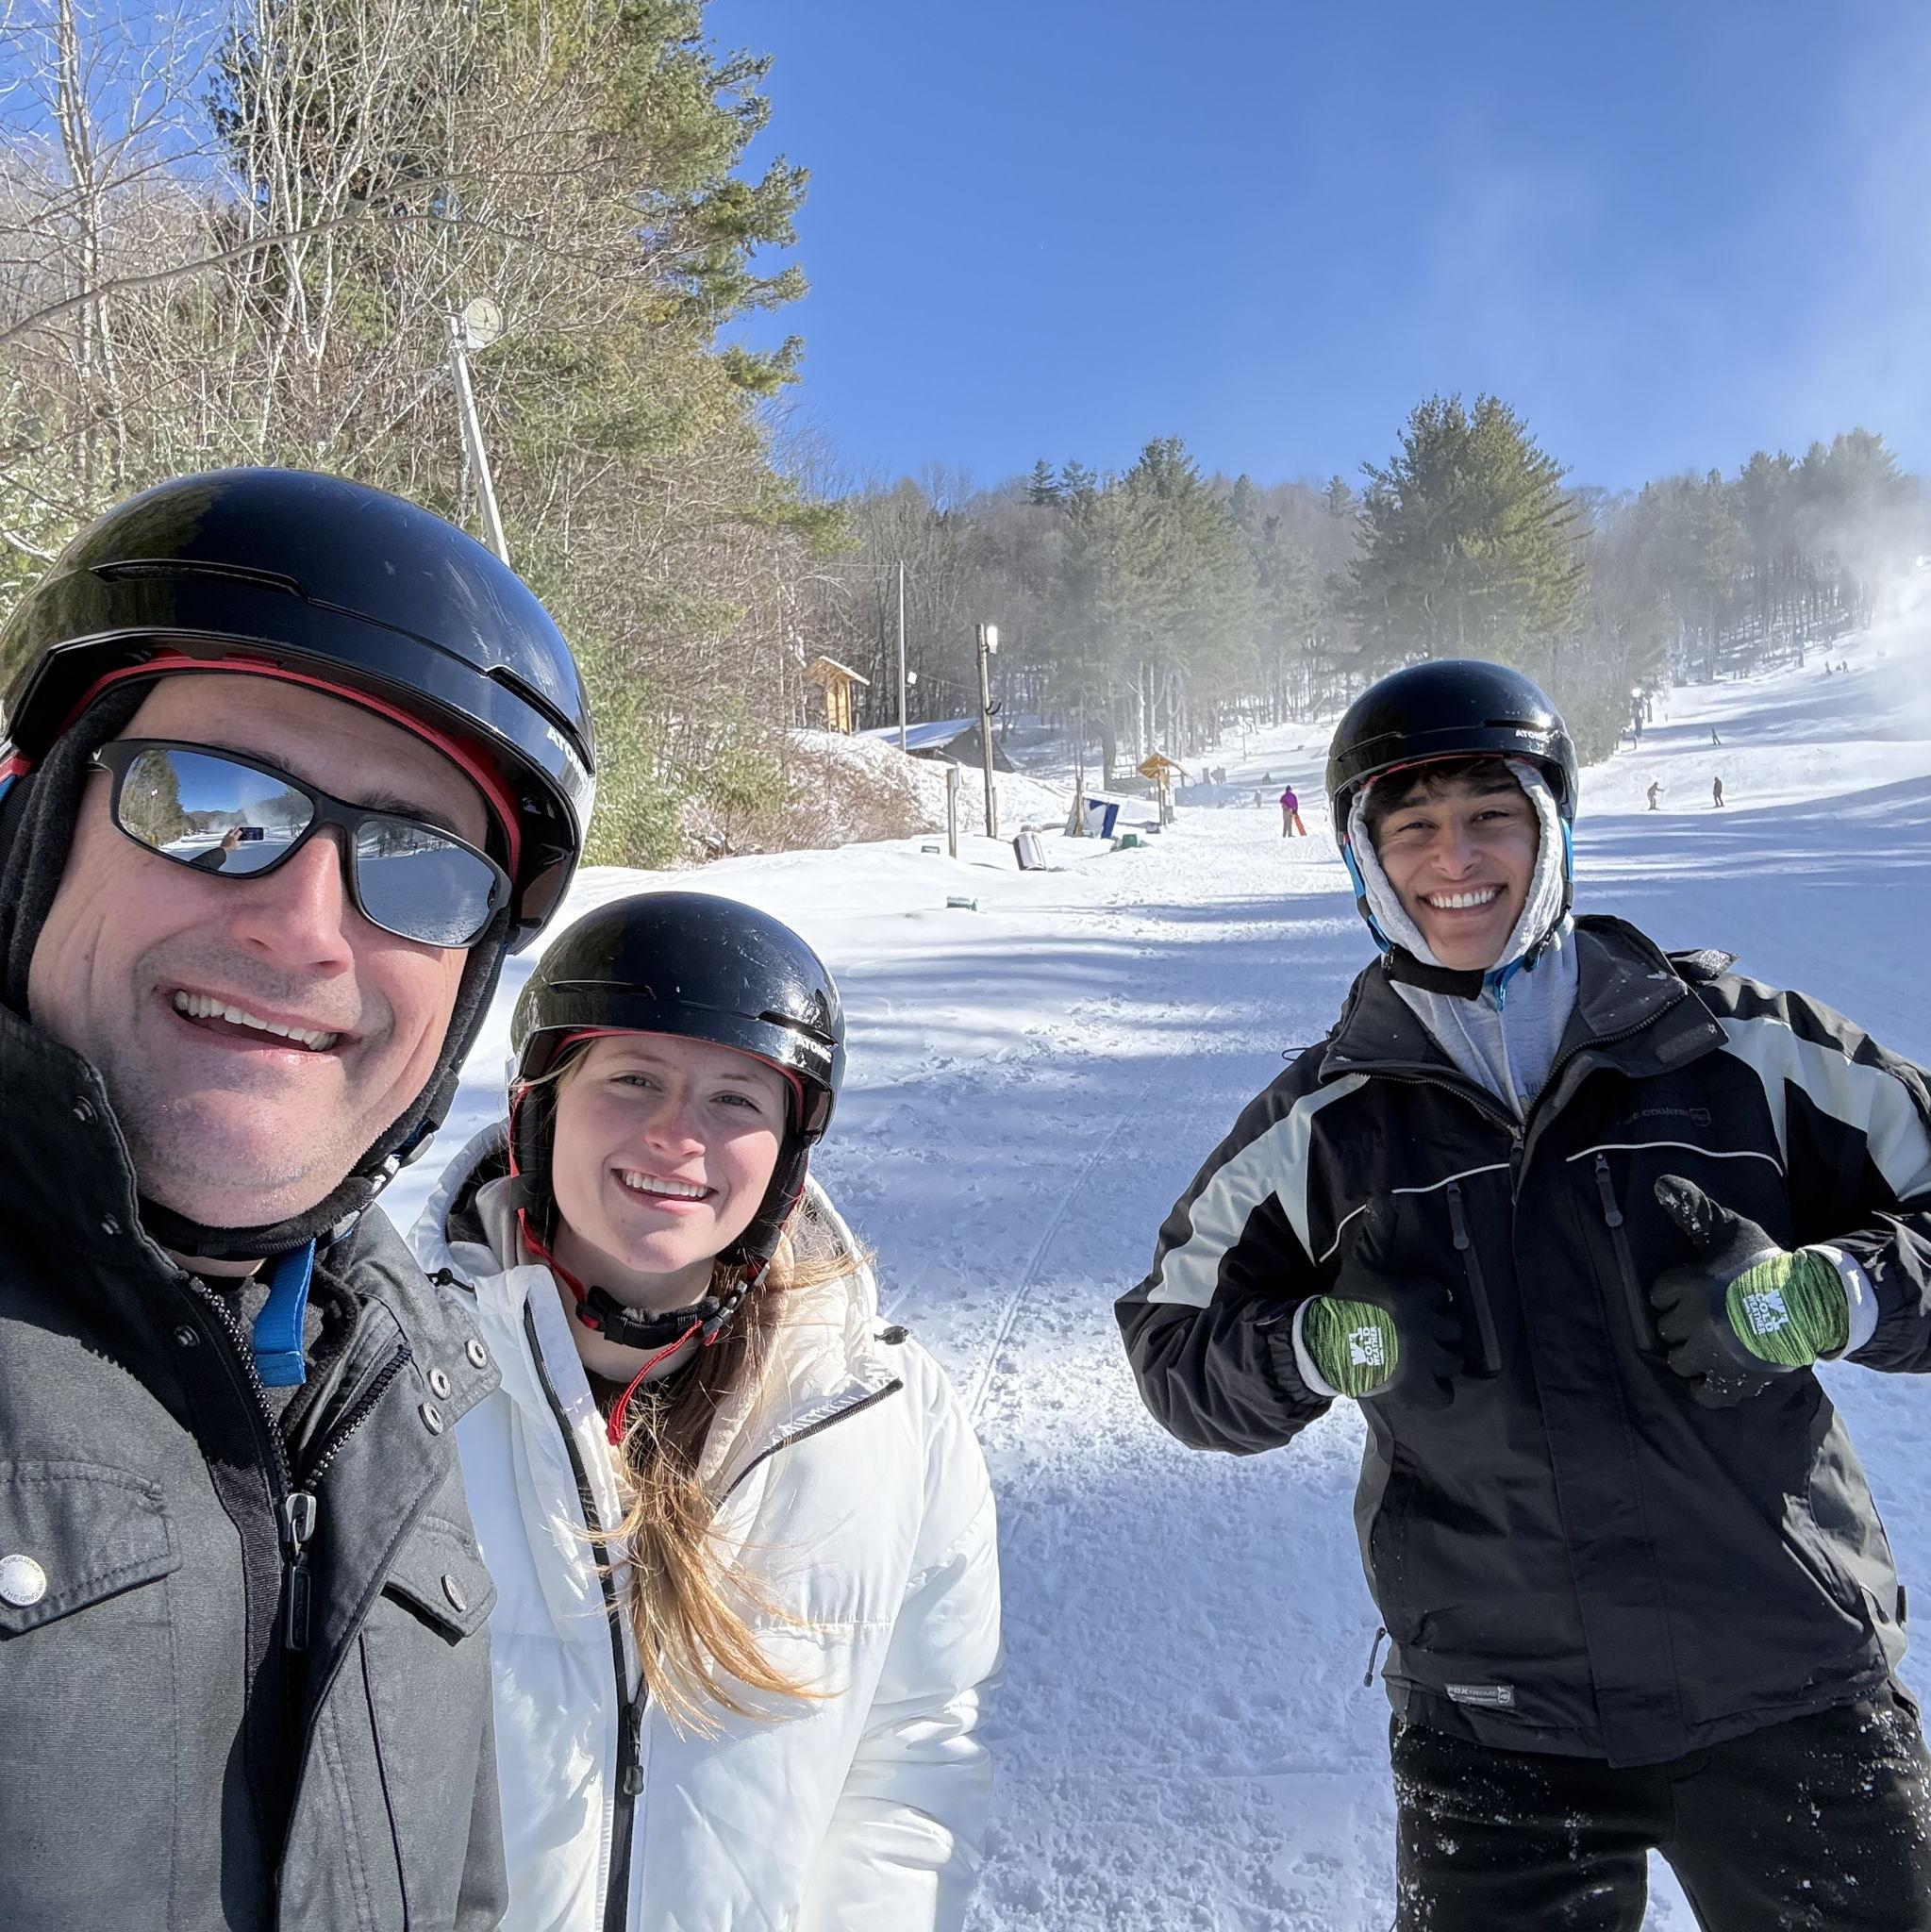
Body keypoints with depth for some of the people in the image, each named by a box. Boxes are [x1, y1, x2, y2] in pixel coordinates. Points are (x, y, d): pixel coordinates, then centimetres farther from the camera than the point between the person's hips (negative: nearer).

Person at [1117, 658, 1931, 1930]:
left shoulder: (1740, 1046, -5)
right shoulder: (1323, 1126, -3)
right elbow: (1177, 1347, 4)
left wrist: (1824, 1298, -17)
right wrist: (1323, 1345, -15)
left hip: (1794, 1690, 1)